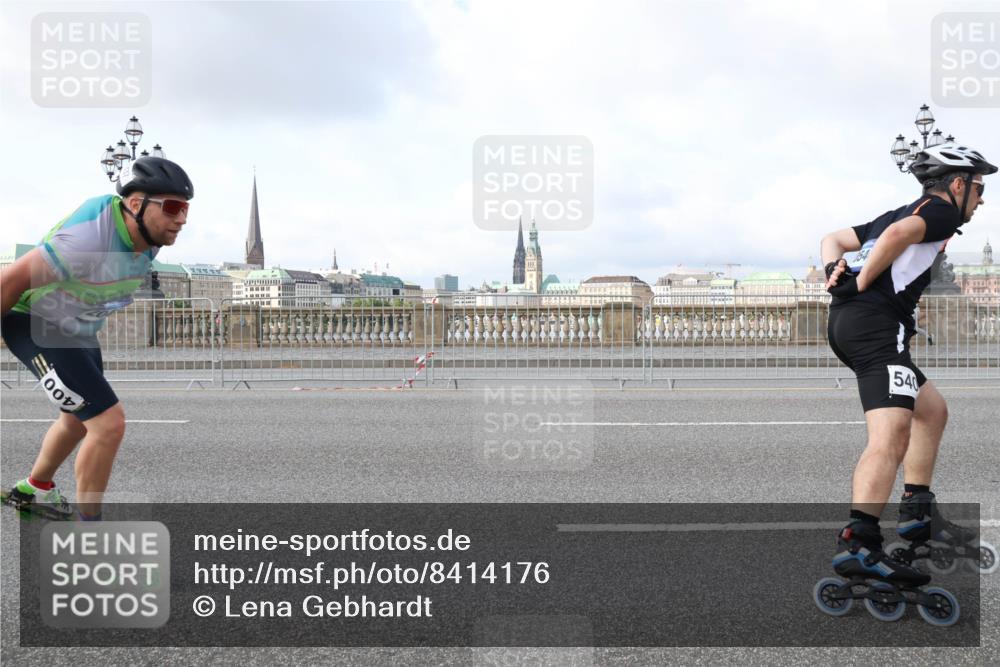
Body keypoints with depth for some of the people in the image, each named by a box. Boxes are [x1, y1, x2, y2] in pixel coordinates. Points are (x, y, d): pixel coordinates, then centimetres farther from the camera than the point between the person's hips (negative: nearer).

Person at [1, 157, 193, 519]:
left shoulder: (148, 235, -8)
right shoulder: (88, 239, -35)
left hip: (78, 329, 9)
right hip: (36, 325, -9)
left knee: (79, 420, 24)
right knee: (109, 423, -16)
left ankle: (33, 490, 52)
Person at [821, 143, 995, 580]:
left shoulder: (900, 212, 30)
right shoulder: (942, 210, 3)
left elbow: (832, 239, 29)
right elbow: (897, 235, -19)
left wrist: (836, 274, 10)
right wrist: (861, 284, -10)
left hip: (845, 322, 10)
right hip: (876, 322, -10)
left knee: (932, 410, 23)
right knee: (892, 434, -21)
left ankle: (917, 511, 26)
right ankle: (857, 544, -33)